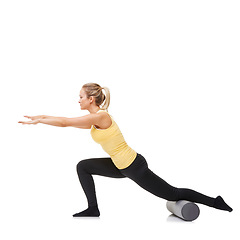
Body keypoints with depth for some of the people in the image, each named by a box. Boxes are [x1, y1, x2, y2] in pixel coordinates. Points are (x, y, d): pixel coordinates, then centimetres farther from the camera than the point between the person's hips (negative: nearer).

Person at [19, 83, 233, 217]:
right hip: (121, 166, 9)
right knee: (83, 167, 6)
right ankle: (93, 209, 13)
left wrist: (38, 120, -15)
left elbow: (66, 122, -25)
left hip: (134, 167, -9)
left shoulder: (100, 116, -23)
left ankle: (215, 202, 18)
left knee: (173, 194, 2)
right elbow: (69, 123, 17)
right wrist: (42, 117, 13)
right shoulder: (95, 118, 5)